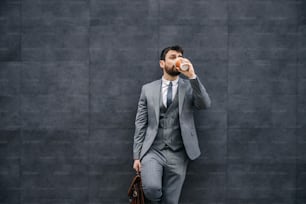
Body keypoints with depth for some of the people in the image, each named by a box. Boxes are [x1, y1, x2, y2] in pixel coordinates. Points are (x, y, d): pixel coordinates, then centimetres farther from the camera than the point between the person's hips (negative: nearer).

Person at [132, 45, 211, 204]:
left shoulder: (190, 87, 7)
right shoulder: (148, 89, 8)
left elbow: (205, 104, -13)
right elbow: (140, 124, 6)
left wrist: (192, 76, -20)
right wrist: (136, 155, 1)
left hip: (178, 154, 1)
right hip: (152, 150, -1)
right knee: (152, 188, -25)